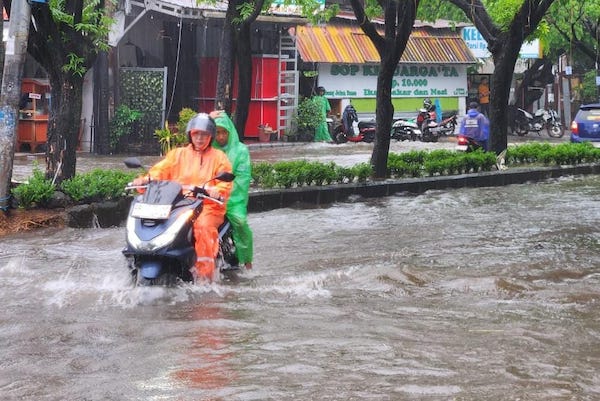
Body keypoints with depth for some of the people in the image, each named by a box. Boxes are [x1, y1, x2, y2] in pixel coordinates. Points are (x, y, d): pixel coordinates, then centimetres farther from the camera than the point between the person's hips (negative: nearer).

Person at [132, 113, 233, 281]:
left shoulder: (219, 157, 15)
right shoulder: (177, 154, 22)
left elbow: (226, 183, 1)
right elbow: (160, 170, 7)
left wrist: (216, 190, -23)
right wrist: (145, 179, -15)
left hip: (208, 206, -3)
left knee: (204, 227, -34)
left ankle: (204, 274, -35)